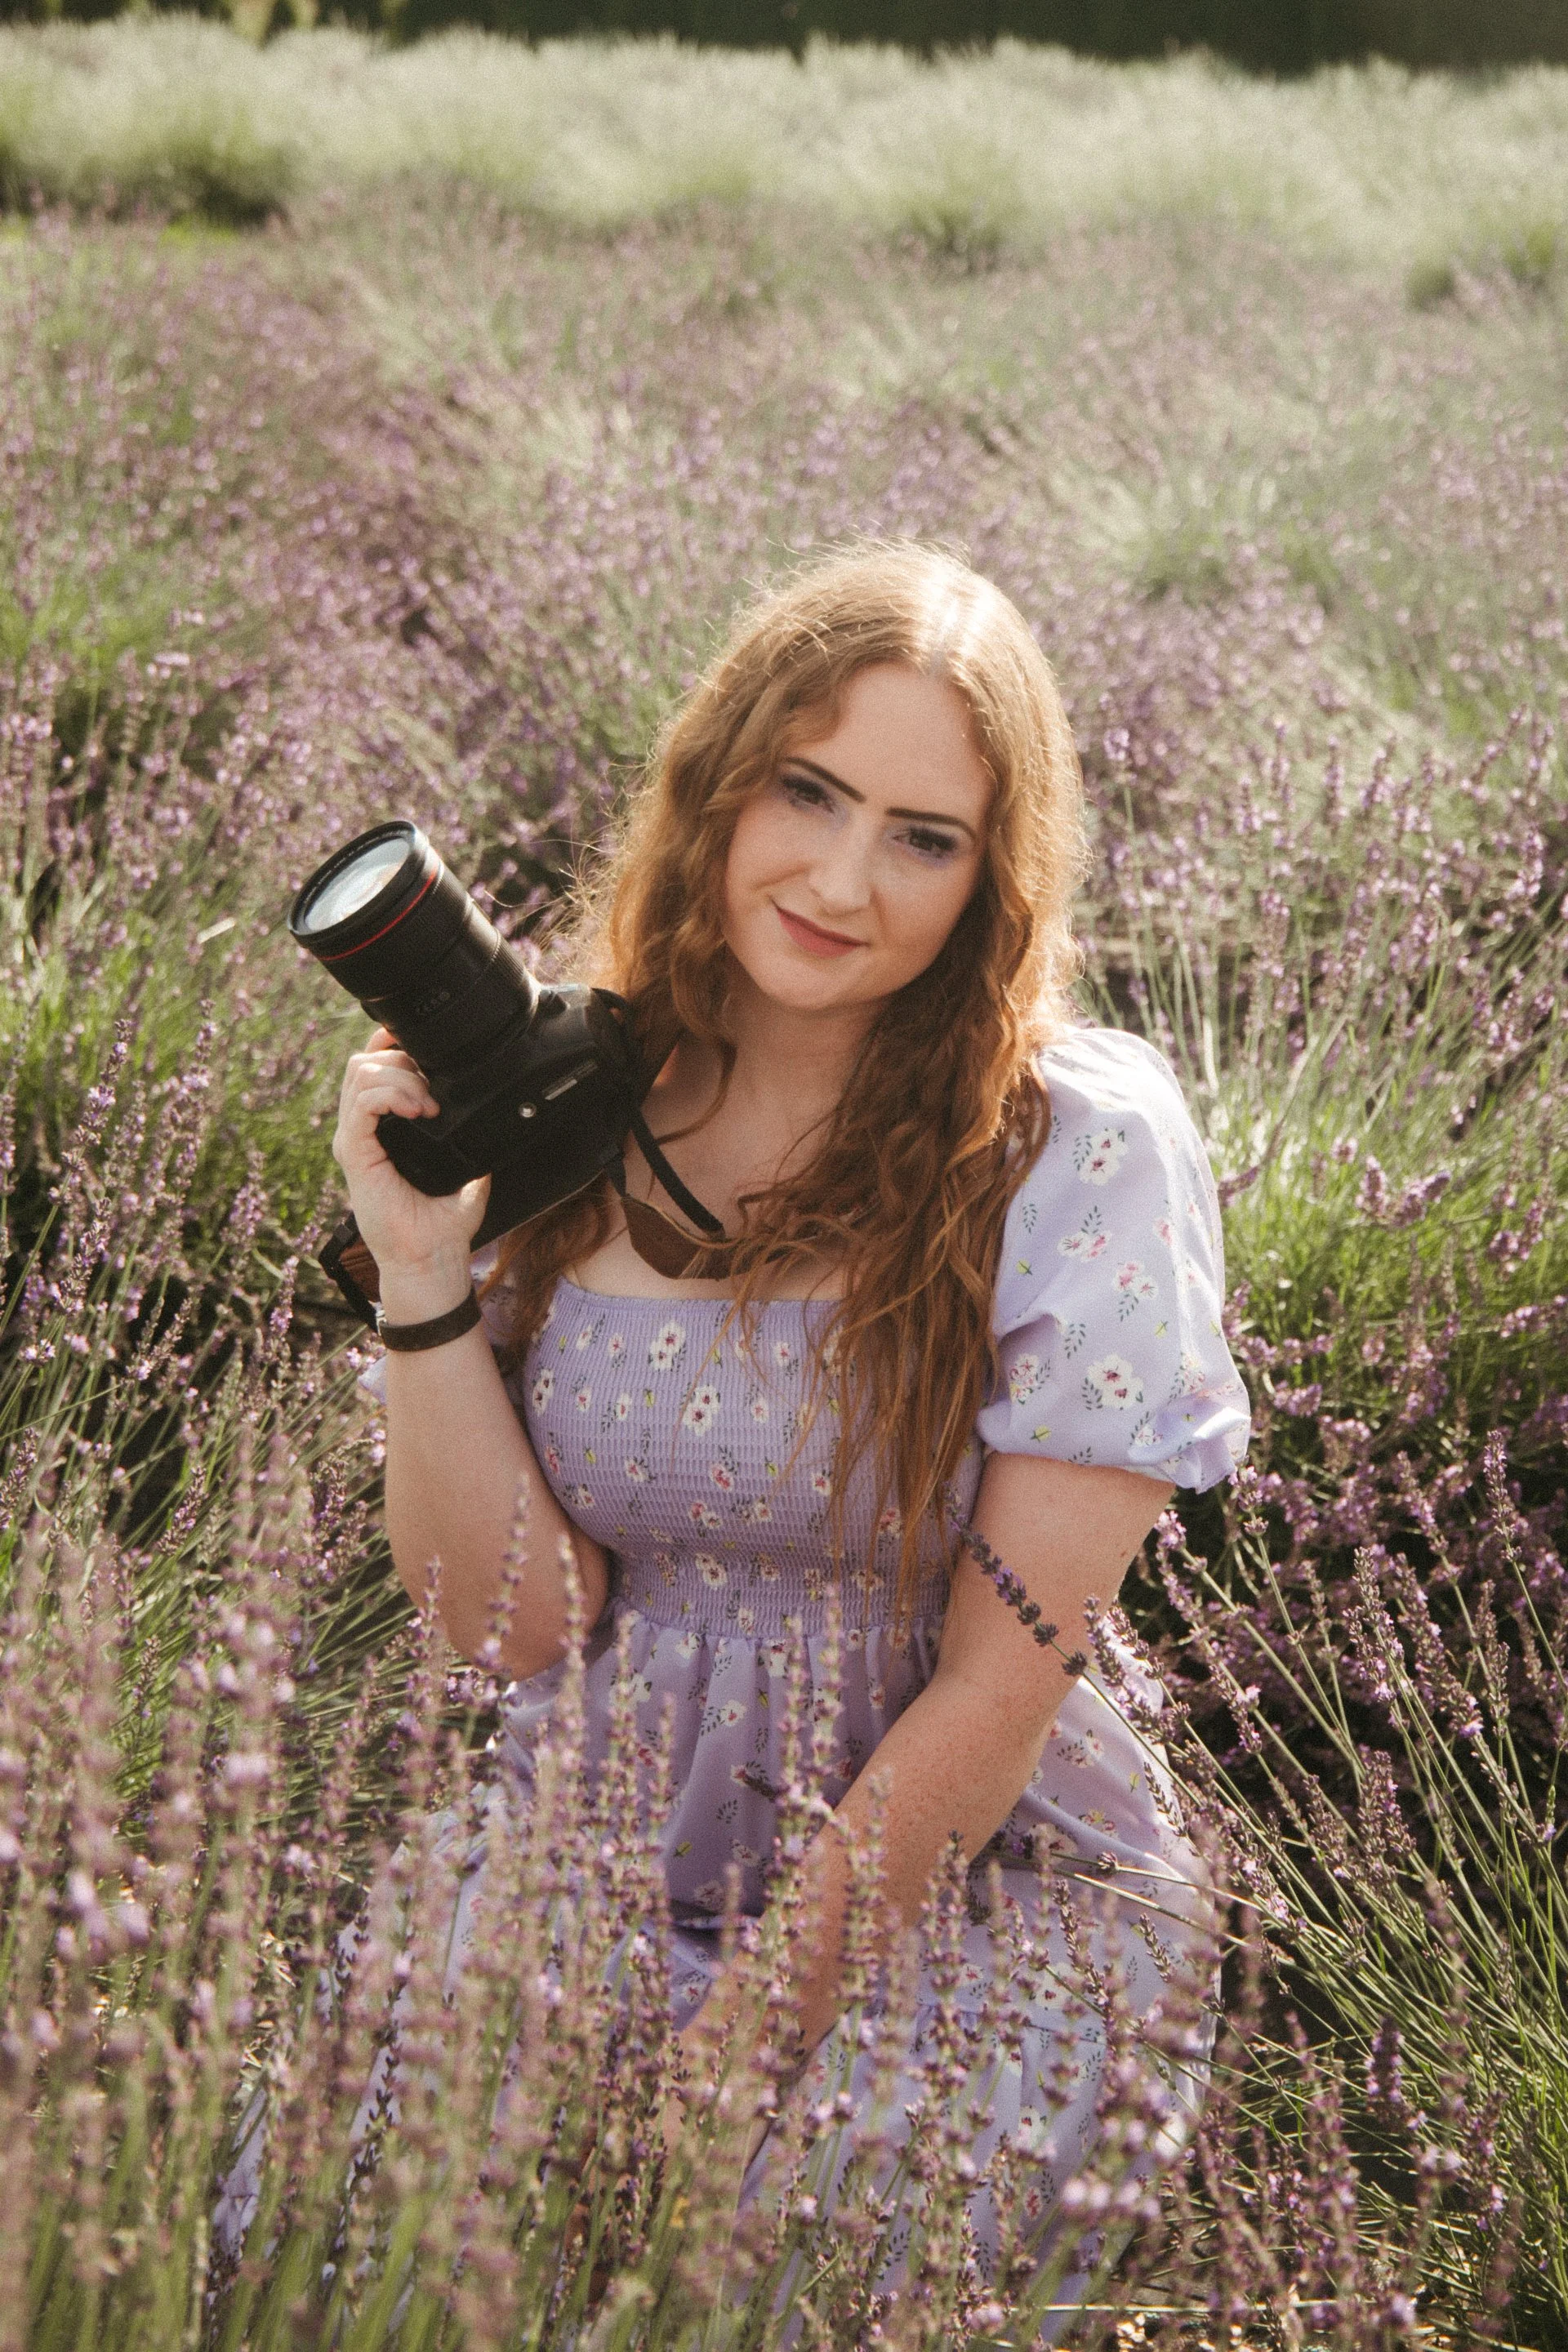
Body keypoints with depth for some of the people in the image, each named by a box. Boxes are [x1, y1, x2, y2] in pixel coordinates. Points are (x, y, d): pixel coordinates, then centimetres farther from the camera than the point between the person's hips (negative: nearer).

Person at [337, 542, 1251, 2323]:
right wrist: (421, 1271, -18)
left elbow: (1000, 1690, -12)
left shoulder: (1079, 1146, -13)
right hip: (586, 1873, 3)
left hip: (972, 1897, -3)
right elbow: (514, 1622, -6)